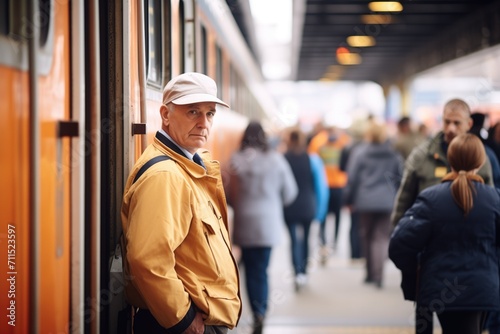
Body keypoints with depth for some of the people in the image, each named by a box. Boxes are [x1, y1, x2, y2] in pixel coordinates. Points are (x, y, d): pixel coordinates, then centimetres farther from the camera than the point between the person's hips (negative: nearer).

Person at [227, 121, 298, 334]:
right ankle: (260, 311, -7)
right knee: (261, 269, 6)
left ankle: (257, 312, 2)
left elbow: (229, 194, -6)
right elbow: (290, 192, 4)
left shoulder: (236, 160, -7)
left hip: (244, 223, 0)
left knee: (251, 269, 9)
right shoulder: (276, 159, -3)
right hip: (269, 222, 1)